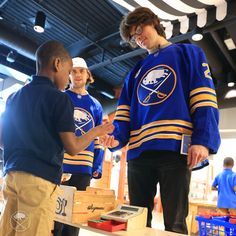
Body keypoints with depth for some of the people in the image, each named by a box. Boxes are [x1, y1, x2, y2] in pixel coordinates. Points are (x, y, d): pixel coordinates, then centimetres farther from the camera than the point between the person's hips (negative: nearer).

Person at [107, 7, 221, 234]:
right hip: (138, 153, 5)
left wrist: (203, 140, -15)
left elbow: (204, 101, -1)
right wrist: (116, 138, -5)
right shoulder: (136, 71, 25)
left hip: (175, 150, -4)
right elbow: (125, 112, 16)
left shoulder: (188, 53, 12)